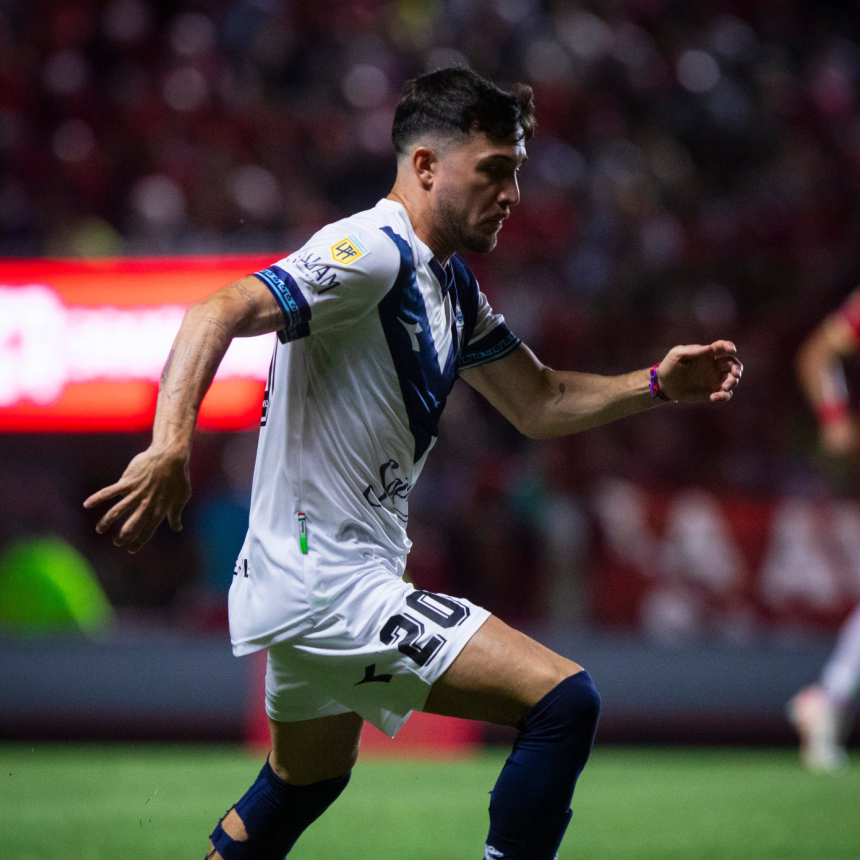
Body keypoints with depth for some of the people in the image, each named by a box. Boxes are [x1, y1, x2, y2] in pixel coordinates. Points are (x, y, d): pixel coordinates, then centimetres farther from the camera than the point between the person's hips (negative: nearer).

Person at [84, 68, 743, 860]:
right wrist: (171, 445, -42)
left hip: (317, 581, 11)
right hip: (327, 586, -11)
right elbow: (222, 314, -28)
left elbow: (538, 403, 23)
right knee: (564, 702, -17)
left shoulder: (452, 286, 15)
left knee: (305, 786, 28)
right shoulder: (372, 252, -16)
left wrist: (658, 385, 8)